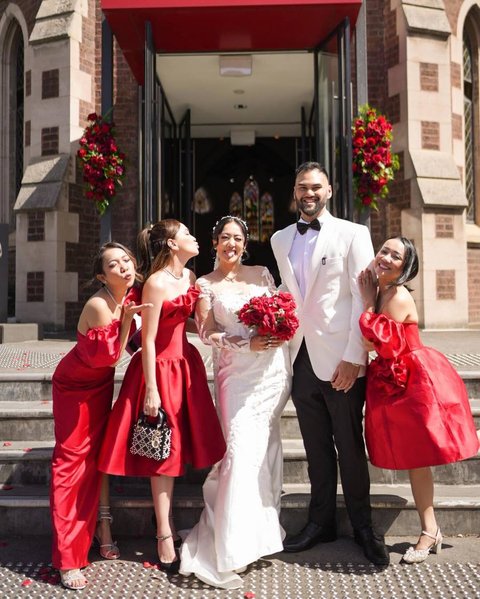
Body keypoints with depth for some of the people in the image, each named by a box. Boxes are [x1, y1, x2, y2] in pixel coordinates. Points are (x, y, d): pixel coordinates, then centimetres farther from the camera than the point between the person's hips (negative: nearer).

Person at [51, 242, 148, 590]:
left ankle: (103, 530, 27)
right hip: (76, 385, -7)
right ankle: (66, 559, 1)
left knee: (99, 451, 14)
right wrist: (126, 319, -28)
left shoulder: (127, 297, -6)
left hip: (101, 382, 7)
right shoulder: (100, 305, -30)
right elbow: (109, 355, -25)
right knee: (73, 458, -5)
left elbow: (132, 341, 8)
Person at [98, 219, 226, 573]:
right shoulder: (156, 283, -19)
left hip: (186, 364, 8)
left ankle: (169, 525, 28)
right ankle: (164, 537, 12)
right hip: (162, 368, -8)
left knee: (182, 444, 13)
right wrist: (151, 390, -18)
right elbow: (148, 339, -18)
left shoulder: (190, 276, 5)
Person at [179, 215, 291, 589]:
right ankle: (235, 544, 2)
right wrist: (247, 344, -16)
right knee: (243, 450, -9)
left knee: (267, 447, 9)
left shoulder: (261, 273, 13)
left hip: (273, 369, 4)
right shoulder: (205, 285, 5)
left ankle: (264, 528, 26)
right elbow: (207, 332, -4)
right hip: (237, 373, -3)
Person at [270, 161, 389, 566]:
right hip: (300, 357, 4)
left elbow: (363, 297, -7)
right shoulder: (280, 240, 14)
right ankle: (321, 522, 27)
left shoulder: (353, 234, -1)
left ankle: (363, 526, 23)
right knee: (316, 447, 13)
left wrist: (353, 357, -13)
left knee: (350, 445, 6)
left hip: (340, 359, -4)